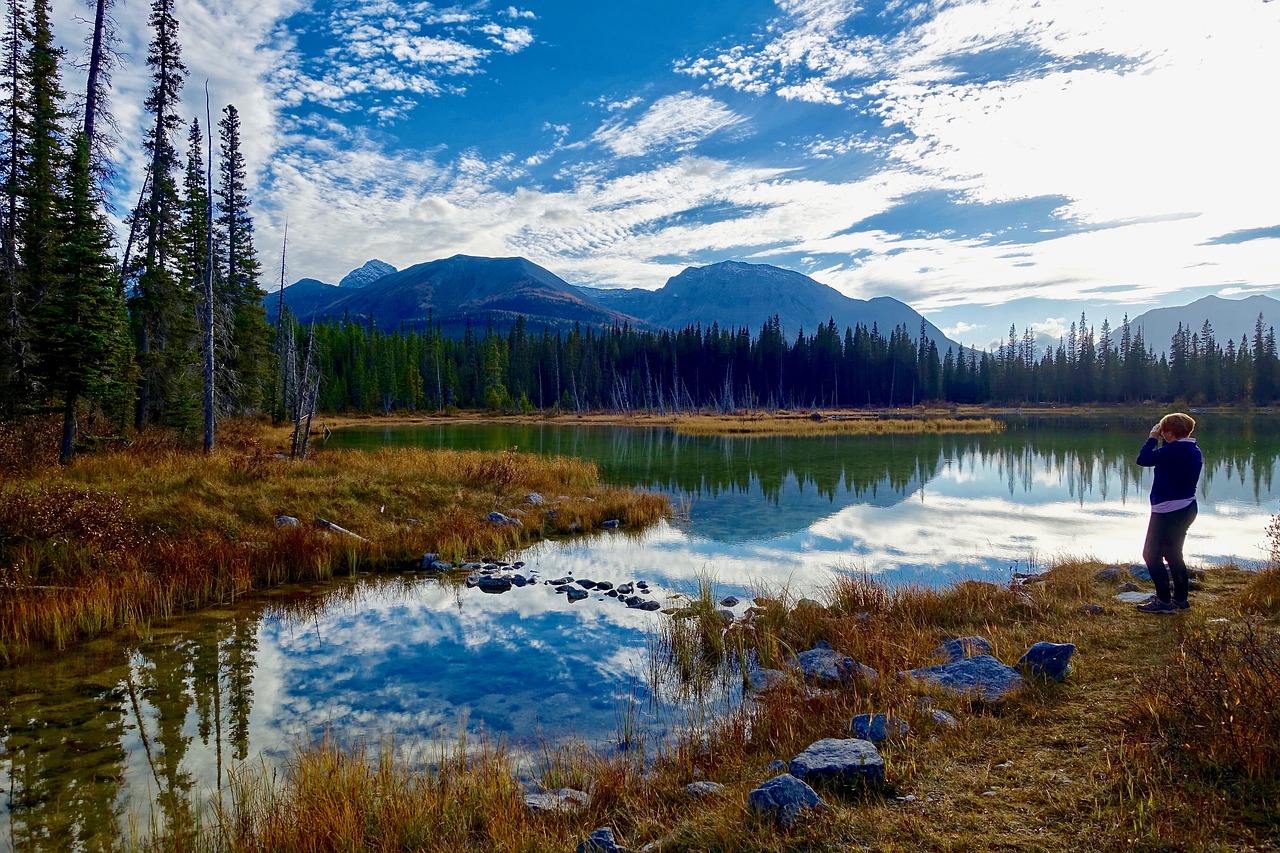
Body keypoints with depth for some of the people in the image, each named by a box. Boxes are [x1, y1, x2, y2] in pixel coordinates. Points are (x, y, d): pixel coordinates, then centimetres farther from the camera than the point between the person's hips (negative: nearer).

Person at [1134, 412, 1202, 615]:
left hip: (1168, 512, -10)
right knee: (1173, 553, 20)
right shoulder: (1194, 450, 8)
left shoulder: (1174, 450, -21)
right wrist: (1161, 441, 8)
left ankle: (1164, 601, -1)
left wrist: (1153, 438, -8)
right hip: (1187, 508, 10)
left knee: (1152, 554, -1)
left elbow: (1143, 459, -20)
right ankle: (1180, 599, 26)